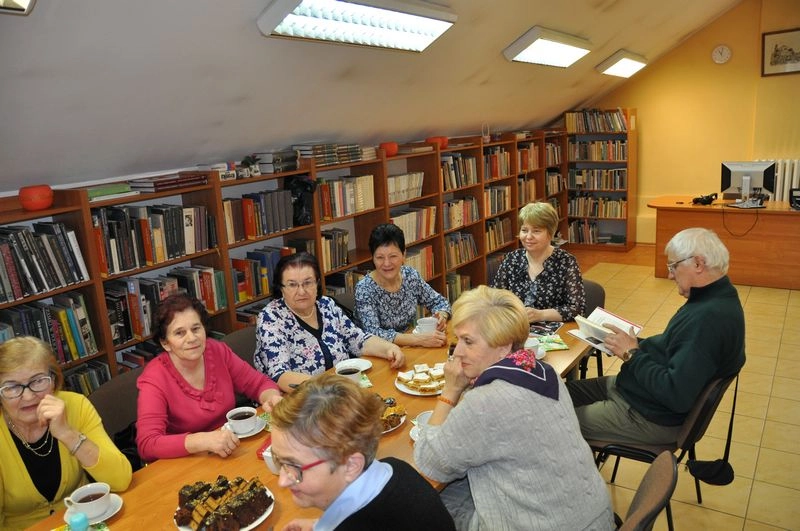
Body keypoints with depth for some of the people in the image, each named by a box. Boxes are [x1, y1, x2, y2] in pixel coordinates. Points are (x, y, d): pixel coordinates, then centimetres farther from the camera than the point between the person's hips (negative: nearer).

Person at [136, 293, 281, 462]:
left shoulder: (218, 351, -2)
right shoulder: (154, 378, -14)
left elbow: (260, 384, 5)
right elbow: (147, 444, -23)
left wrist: (272, 397, -19)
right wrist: (204, 440, -37)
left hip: (230, 454, 5)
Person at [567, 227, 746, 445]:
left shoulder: (709, 318, -30)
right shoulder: (714, 297, 4)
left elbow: (676, 396, -32)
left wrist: (633, 354, -20)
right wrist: (639, 345, -1)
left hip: (651, 417, -10)